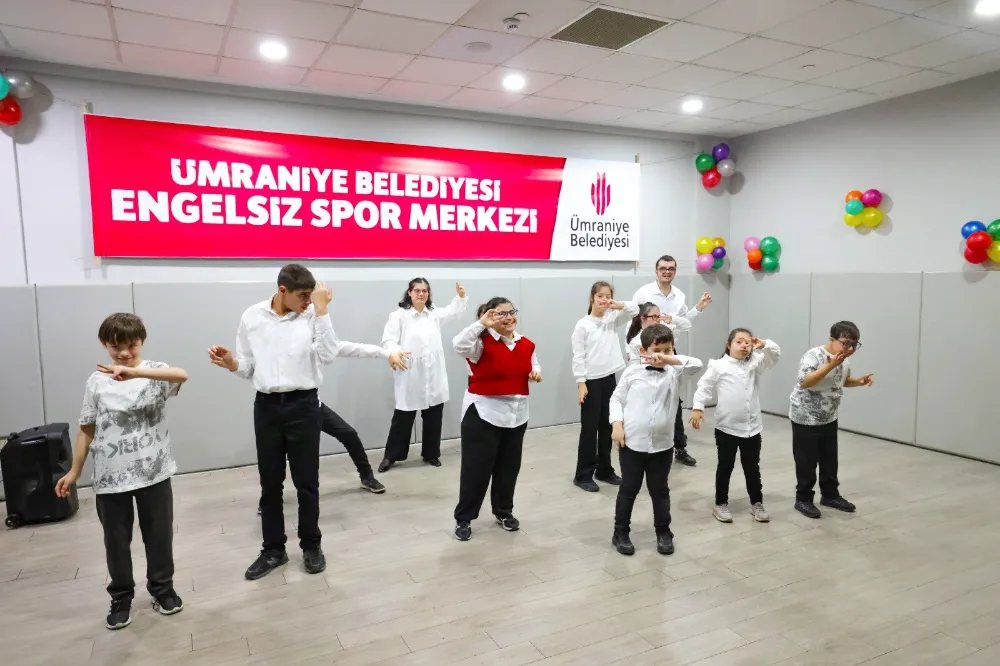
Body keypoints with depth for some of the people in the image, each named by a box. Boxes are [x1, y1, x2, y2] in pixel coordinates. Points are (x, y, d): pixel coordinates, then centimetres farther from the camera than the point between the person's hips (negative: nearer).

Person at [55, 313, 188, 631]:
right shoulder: (97, 381, -1)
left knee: (159, 534, 11)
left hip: (154, 472, -1)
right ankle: (121, 597, 31)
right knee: (116, 540, 13)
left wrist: (135, 372, -43)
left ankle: (162, 589, 30)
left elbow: (182, 375, -32)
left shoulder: (154, 371, -8)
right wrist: (74, 471, 9)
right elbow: (87, 428, 6)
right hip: (110, 477, 2)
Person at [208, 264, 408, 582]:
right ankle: (273, 549, 28)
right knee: (270, 483, 12)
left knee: (306, 481, 7)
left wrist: (322, 310, -18)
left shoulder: (313, 315, -4)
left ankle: (311, 545, 27)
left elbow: (328, 355, -17)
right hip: (266, 406, 2)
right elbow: (248, 367, 7)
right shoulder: (252, 316, 1)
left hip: (304, 404, -2)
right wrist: (231, 364, -15)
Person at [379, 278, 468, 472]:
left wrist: (461, 296, 8)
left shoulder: (434, 314, 10)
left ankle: (431, 454, 28)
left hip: (434, 377, 5)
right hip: (410, 377, -5)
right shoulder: (399, 315, -8)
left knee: (433, 418, 13)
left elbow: (453, 311, 27)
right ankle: (391, 456, 19)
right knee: (403, 418, 5)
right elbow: (387, 340, -14)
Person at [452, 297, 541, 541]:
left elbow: (533, 366, 20)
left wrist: (536, 373, -2)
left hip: (516, 414, 6)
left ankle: (504, 512, 34)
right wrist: (482, 324, -31)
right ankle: (463, 518, 14)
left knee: (509, 467, 16)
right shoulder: (482, 342, -12)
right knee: (476, 468, 0)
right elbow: (458, 345, -31)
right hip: (483, 413, -6)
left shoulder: (526, 344, 6)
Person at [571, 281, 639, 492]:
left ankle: (604, 470, 28)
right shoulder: (582, 325, -9)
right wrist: (581, 383, -15)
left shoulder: (612, 318, 6)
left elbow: (635, 310, 3)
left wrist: (618, 306, -14)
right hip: (591, 381, -6)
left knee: (607, 427, 14)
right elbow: (578, 357, -11)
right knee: (589, 429, 1)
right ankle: (583, 475, 12)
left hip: (609, 379, 6)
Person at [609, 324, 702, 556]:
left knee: (659, 490, 16)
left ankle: (663, 533, 32)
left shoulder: (674, 372, -1)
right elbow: (617, 399, 1)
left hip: (662, 445, 1)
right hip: (632, 443, -1)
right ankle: (620, 533, 25)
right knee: (628, 489, 11)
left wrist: (670, 359, -25)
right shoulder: (632, 372, -4)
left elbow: (696, 365, -16)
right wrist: (617, 425, -10)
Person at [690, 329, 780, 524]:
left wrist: (764, 345, -19)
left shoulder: (755, 363, 5)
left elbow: (776, 354, 0)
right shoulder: (718, 365, -8)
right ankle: (721, 504, 22)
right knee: (725, 467, 9)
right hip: (726, 427, -4)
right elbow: (704, 386, -8)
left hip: (752, 427, 4)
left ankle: (756, 503, 29)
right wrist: (698, 407, -18)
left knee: (752, 467, 15)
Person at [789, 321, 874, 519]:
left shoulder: (844, 360, 1)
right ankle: (803, 499, 17)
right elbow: (804, 382, -36)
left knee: (830, 460, 17)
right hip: (805, 419, -7)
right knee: (807, 462, 2)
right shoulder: (813, 356, -24)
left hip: (829, 419, 8)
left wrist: (859, 381, -1)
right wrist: (830, 366, -40)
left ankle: (830, 495, 33)